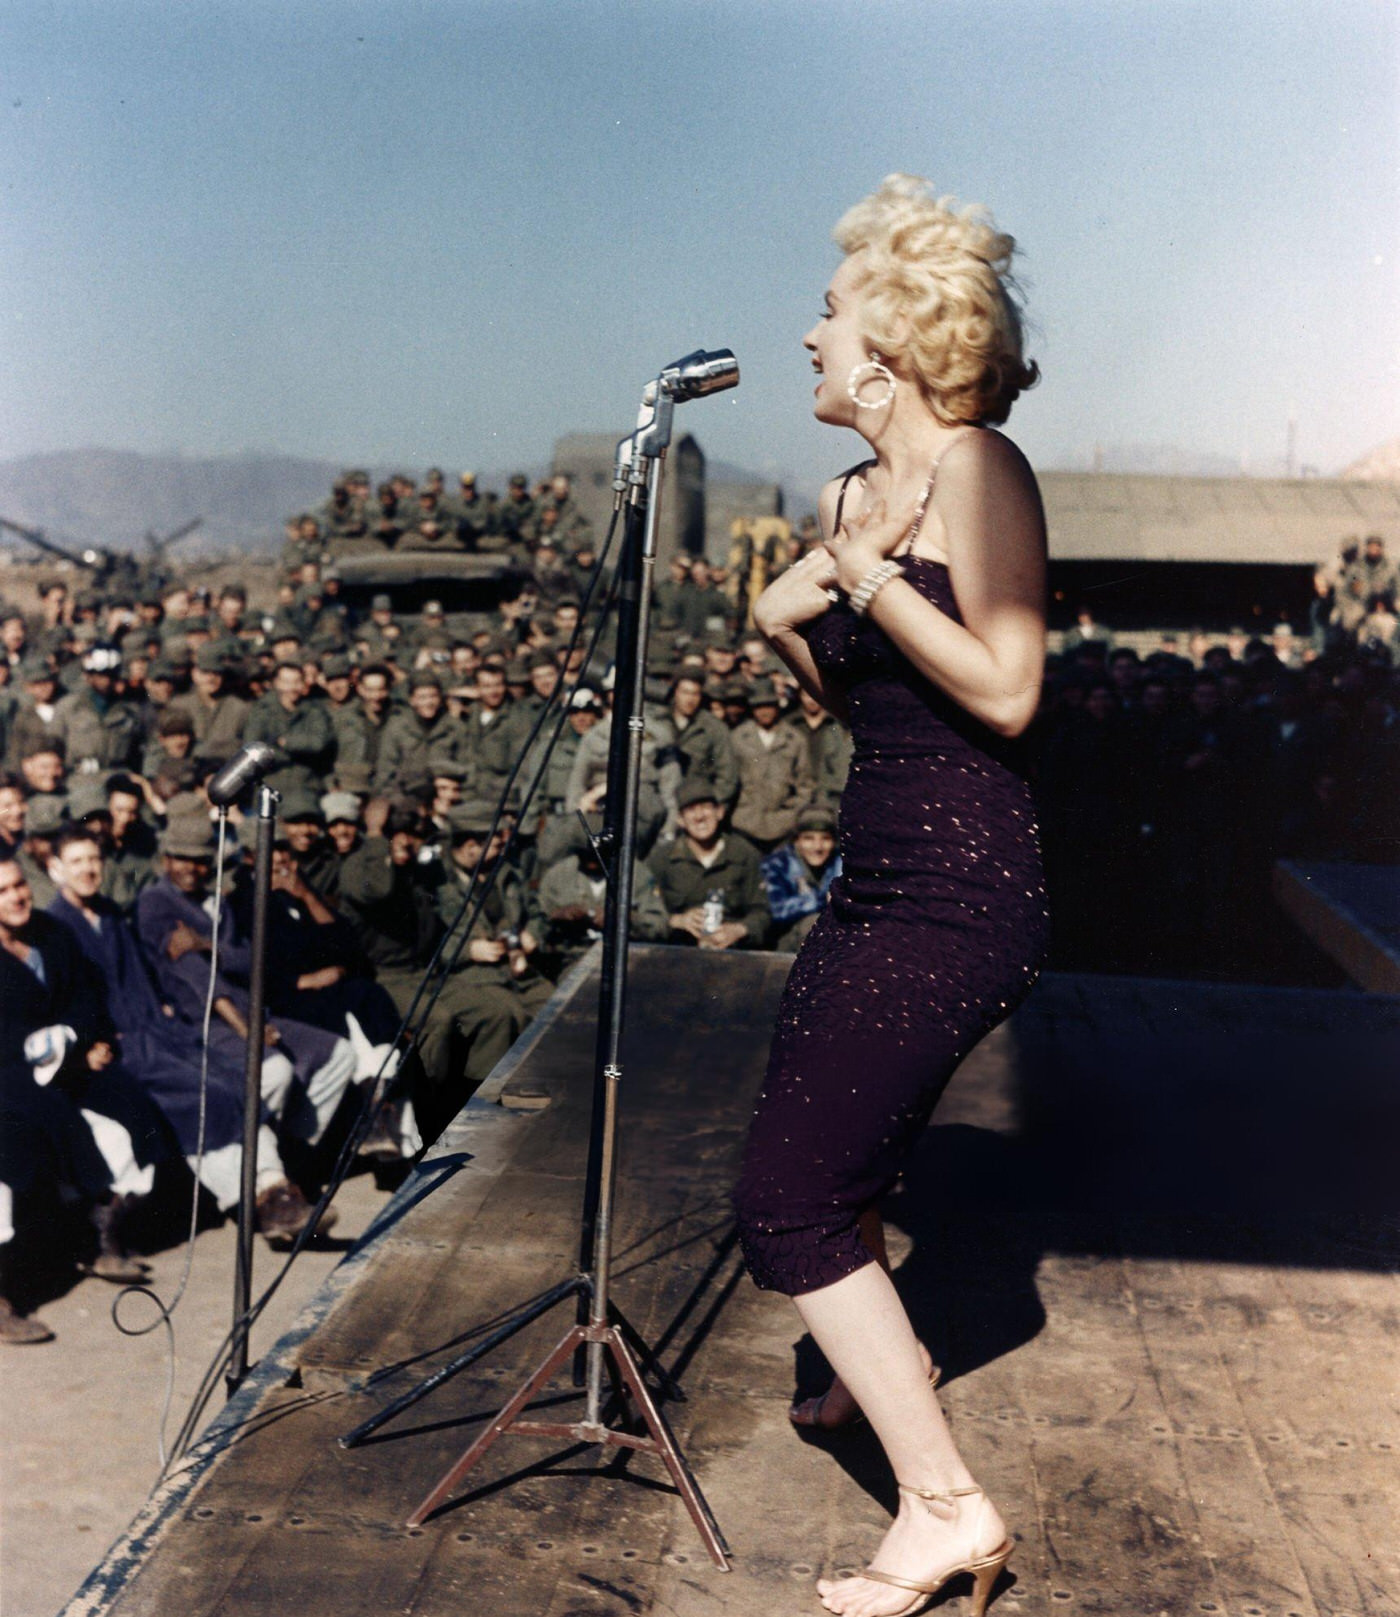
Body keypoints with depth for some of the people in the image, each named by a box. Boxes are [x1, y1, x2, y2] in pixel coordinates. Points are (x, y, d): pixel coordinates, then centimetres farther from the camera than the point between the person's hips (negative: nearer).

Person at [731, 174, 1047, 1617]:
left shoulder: (976, 469, -12)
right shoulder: (847, 498, 13)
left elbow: (1005, 691, -20)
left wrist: (869, 578, -20)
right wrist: (788, 627, 1)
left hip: (955, 900, -9)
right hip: (878, 885, 9)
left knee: (787, 1204, -9)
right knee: (815, 1158, 23)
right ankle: (880, 1362, 52)